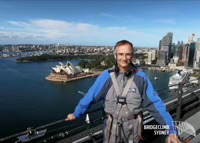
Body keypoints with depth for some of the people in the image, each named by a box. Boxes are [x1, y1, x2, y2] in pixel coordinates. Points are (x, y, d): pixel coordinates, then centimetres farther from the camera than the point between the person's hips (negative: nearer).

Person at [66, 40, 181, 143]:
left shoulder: (141, 77, -12)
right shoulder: (107, 76, -14)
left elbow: (156, 103, -9)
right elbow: (90, 97, -7)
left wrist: (172, 130, -10)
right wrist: (76, 114, 3)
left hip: (133, 128, 1)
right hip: (112, 127, 0)